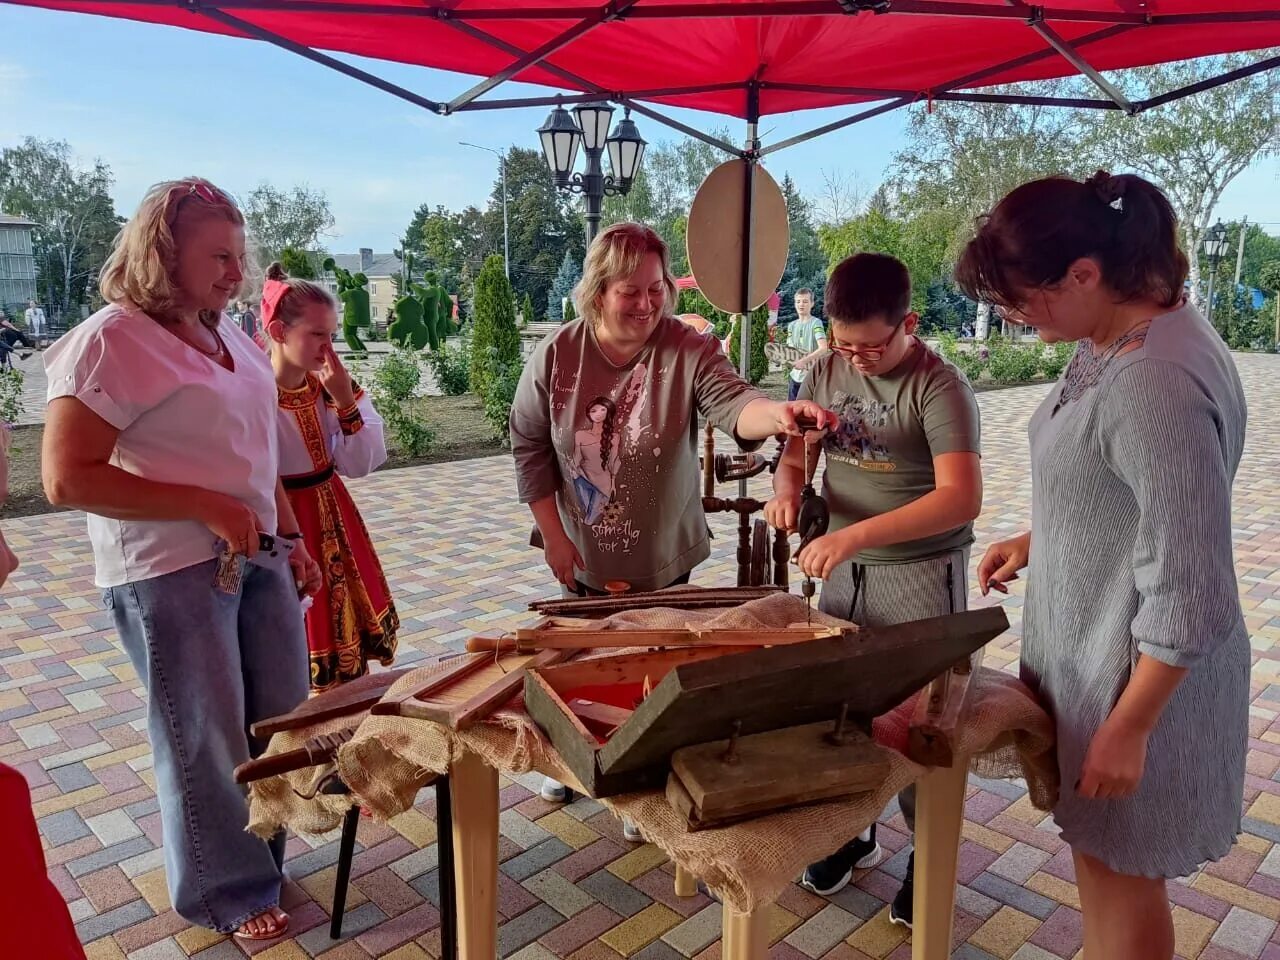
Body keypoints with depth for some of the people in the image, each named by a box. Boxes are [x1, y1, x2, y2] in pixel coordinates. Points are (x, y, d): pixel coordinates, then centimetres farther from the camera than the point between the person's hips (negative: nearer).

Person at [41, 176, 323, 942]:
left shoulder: (228, 335, 10)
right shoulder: (111, 341, -14)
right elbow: (67, 479, -18)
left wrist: (293, 540, 13)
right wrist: (206, 508, -21)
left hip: (256, 555, 8)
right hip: (170, 570, -7)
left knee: (284, 718, 16)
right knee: (208, 737, 7)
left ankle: (258, 857, 39)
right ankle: (227, 891, 30)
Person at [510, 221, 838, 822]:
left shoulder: (689, 351, -17)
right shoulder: (556, 356, -13)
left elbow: (732, 403, -33)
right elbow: (529, 446, -5)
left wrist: (777, 413, -57)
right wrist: (553, 535, -5)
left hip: (664, 557, -1)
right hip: (584, 555, 2)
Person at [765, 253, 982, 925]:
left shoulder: (939, 387, -18)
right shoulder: (826, 371, 1)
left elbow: (961, 498, -28)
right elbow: (796, 452, 9)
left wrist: (855, 534, -37)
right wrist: (786, 488, -15)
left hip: (921, 573, -5)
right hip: (845, 568, 6)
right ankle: (853, 831, 37)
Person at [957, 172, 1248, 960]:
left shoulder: (1157, 384, -30)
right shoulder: (1117, 335, 0)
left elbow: (1188, 591, -26)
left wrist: (1128, 728, -19)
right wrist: (1038, 539, 7)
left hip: (1142, 672, -9)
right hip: (1096, 645, 9)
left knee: (1120, 872, 13)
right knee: (1098, 855, 25)